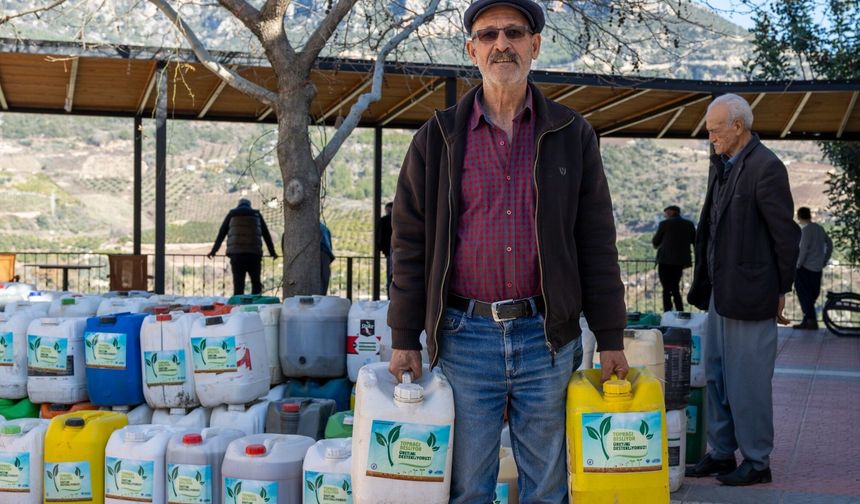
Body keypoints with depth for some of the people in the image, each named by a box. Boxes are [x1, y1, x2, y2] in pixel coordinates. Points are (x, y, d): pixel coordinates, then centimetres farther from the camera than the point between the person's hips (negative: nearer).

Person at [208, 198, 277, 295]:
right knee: (256, 283, 10)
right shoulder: (256, 214, 14)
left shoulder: (232, 214, 13)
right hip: (254, 254, 0)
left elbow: (221, 233, 13)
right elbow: (266, 235, 16)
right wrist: (272, 252, 25)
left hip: (236, 254, 0)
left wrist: (214, 250, 22)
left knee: (238, 284, 1)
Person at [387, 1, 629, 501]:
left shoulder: (573, 135, 6)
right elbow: (411, 243, 5)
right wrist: (405, 339, 0)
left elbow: (597, 244, 6)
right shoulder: (437, 139, 5)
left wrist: (611, 339, 3)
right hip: (464, 335, 0)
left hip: (548, 337, 1)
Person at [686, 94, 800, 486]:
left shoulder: (766, 167, -14)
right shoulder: (721, 166, 13)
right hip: (720, 292, 9)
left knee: (748, 380, 1)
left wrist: (782, 290, -7)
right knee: (716, 377, 15)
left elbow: (785, 234, -12)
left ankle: (757, 462, 14)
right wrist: (705, 283, 11)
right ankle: (721, 453, 27)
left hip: (749, 294, -9)